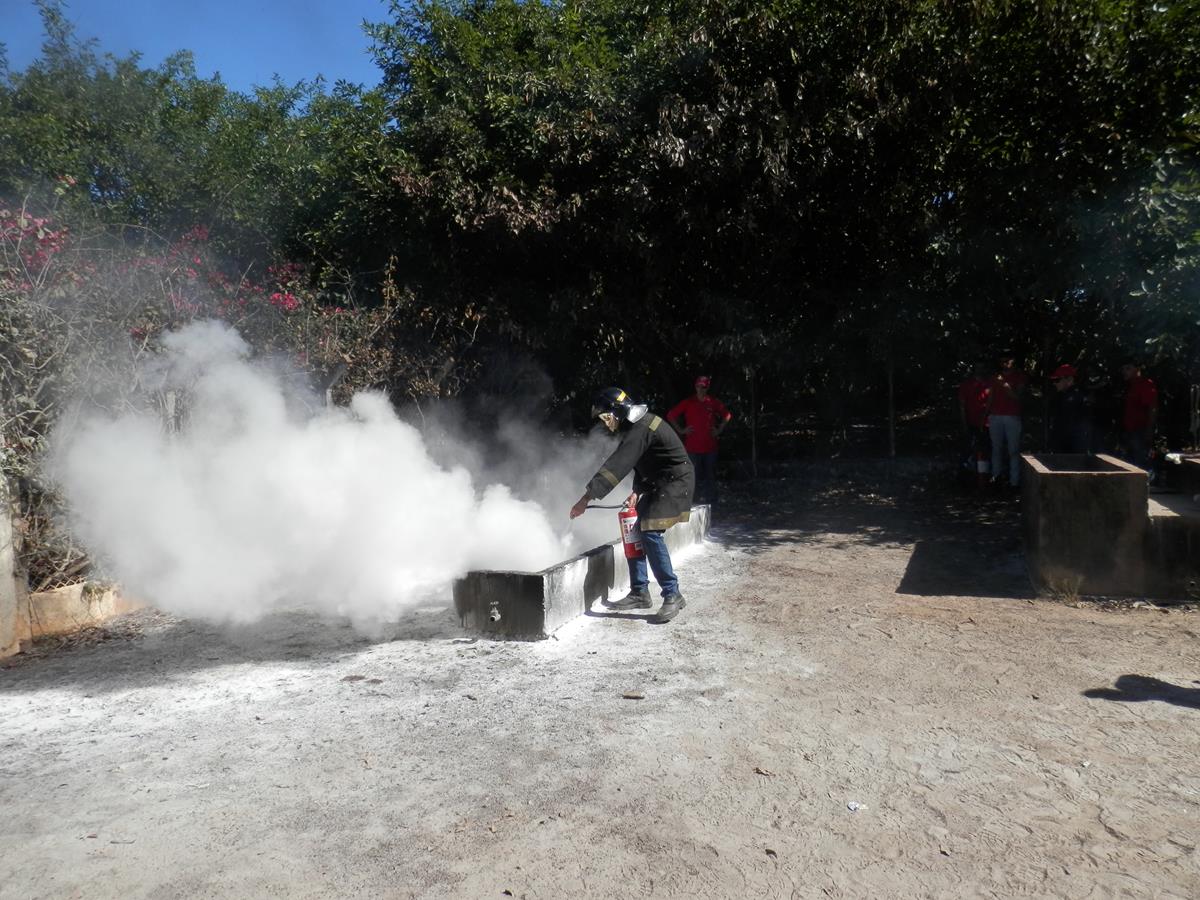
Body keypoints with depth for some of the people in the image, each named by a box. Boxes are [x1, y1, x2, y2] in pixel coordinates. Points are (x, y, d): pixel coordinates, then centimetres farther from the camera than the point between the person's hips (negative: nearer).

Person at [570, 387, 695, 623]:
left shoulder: (639, 429, -23)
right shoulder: (635, 425, 10)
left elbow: (617, 465, -30)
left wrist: (586, 498, -32)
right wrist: (637, 491, 0)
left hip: (675, 481, -10)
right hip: (657, 484, 10)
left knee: (651, 533, -20)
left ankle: (672, 595, -12)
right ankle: (640, 593, 12)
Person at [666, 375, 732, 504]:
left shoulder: (713, 402, 6)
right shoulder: (687, 402, 1)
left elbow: (727, 415, 21)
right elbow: (670, 415, 5)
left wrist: (719, 430, 12)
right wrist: (681, 430, 1)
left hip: (710, 446, 2)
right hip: (692, 447, -2)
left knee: (710, 475, 5)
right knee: (695, 475, -1)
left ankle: (711, 500, 12)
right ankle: (696, 499, 6)